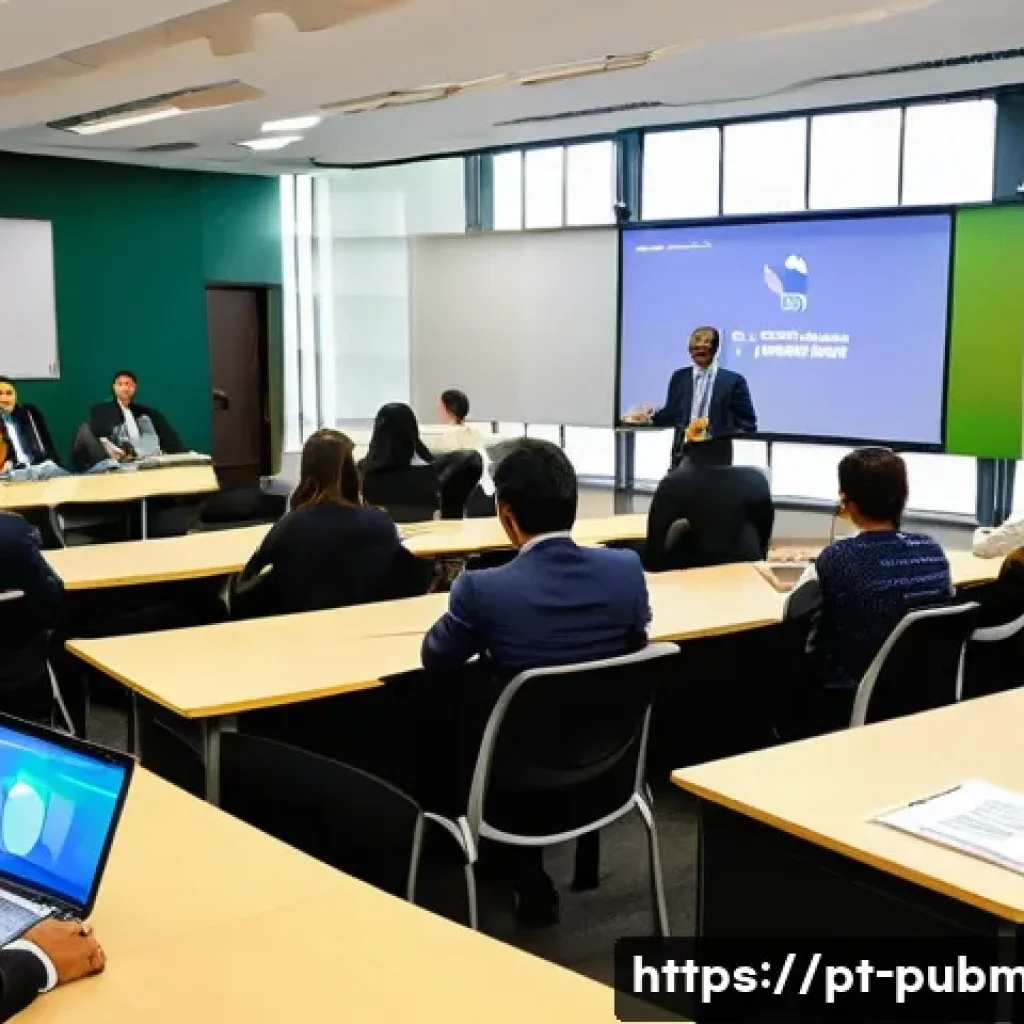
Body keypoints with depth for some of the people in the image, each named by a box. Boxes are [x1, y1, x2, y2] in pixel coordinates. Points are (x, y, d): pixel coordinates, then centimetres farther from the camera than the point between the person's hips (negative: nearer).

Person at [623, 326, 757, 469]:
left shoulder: (733, 381, 0)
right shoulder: (680, 377, 11)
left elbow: (748, 425, -2)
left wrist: (714, 433, -16)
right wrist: (650, 416, -3)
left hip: (715, 460, -3)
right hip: (683, 457, 3)